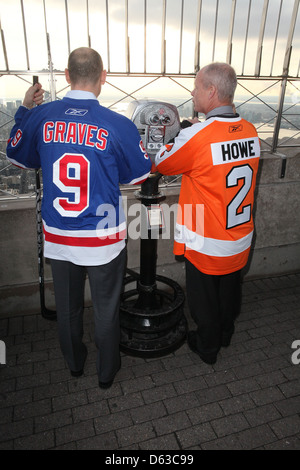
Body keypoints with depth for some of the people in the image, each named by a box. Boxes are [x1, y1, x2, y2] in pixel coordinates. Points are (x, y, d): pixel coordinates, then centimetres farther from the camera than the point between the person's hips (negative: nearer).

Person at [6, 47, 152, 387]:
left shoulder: (40, 117, -7)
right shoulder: (119, 125, -15)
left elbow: (18, 158, 12)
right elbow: (139, 176, -1)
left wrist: (24, 109, 20)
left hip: (57, 237, 3)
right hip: (103, 239, -2)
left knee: (67, 307, 24)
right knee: (106, 309, 18)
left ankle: (74, 363, 49)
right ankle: (107, 372, 41)